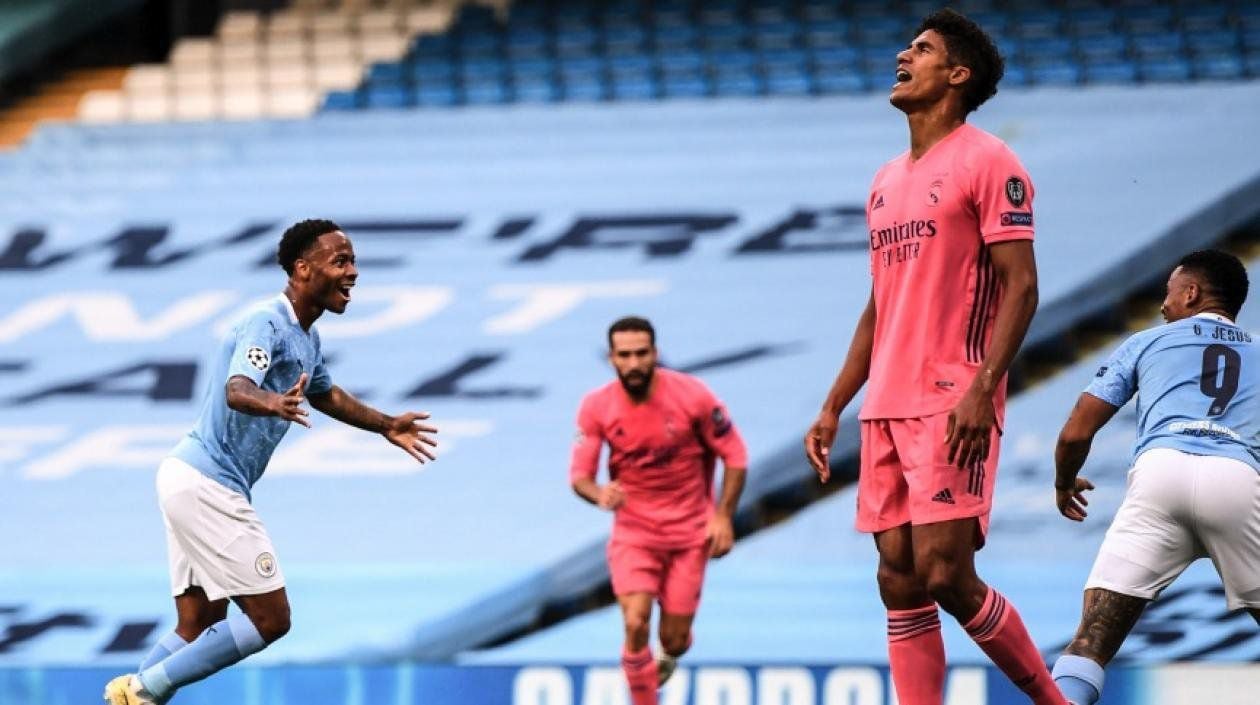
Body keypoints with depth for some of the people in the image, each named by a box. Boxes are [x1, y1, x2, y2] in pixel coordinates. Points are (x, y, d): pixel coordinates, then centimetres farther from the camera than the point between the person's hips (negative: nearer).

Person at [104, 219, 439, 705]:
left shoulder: (305, 337, 14)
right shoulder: (267, 324, -16)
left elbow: (325, 394, 35)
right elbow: (237, 390, -35)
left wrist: (386, 426, 38)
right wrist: (273, 404, -56)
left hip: (192, 479, 10)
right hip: (208, 485, -10)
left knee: (199, 628, 10)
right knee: (270, 618, -8)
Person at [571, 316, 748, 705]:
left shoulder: (692, 396, -14)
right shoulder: (596, 407, -11)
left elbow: (734, 455, -4)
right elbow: (579, 474, -6)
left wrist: (723, 515, -11)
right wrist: (599, 494, -30)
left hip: (690, 532, 0)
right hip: (633, 530, 0)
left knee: (675, 638, 3)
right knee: (635, 623, -20)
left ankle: (668, 656, 43)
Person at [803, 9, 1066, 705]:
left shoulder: (987, 163, -4)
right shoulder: (886, 182, 20)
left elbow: (1021, 288, -11)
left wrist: (983, 389, -22)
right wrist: (832, 409, 18)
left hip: (954, 407, -8)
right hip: (887, 407, 8)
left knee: (945, 574, -15)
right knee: (900, 582, 2)